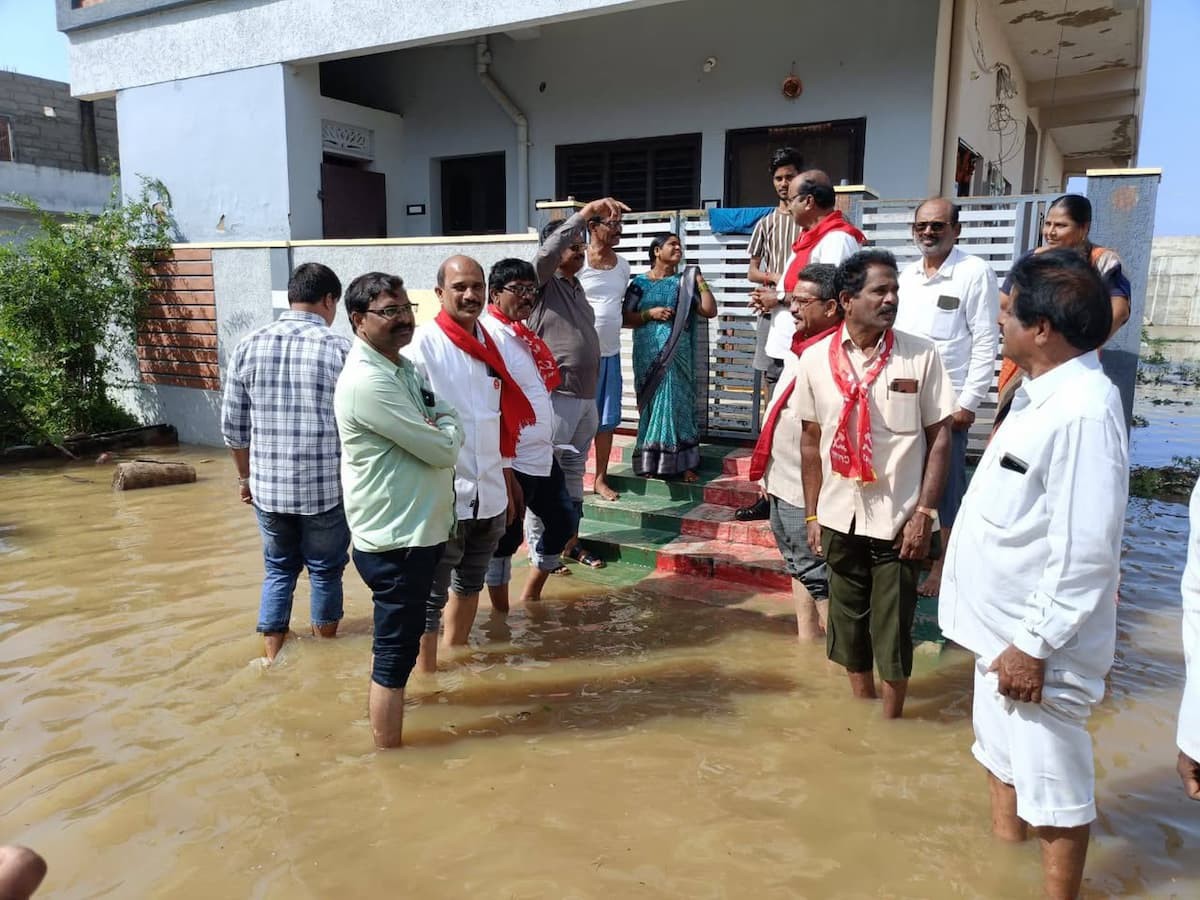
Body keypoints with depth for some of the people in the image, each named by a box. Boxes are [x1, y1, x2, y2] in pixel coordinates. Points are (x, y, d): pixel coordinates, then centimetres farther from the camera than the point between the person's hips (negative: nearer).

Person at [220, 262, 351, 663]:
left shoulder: (249, 345, 0)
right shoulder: (340, 349, -10)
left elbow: (233, 426, 5)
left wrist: (245, 476, 19)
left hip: (268, 486, 3)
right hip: (326, 487, -3)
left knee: (278, 569, 20)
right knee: (325, 571, 15)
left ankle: (273, 659, 26)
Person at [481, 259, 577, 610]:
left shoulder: (523, 334, 13)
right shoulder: (490, 334, -16)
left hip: (542, 455, 10)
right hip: (512, 460, -10)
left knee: (562, 521, 18)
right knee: (506, 537, 3)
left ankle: (531, 597, 34)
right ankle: (501, 614, 20)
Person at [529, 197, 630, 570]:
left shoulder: (576, 286, 17)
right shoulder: (542, 281, -6)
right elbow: (549, 248, -28)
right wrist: (587, 211, -33)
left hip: (585, 397, 9)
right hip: (554, 398, -8)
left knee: (573, 473, 16)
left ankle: (570, 540, 27)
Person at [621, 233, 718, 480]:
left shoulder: (685, 282, 8)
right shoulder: (640, 282, 5)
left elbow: (710, 311, 1)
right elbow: (625, 319, 1)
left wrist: (700, 281, -2)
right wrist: (650, 313, -12)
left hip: (678, 354, 1)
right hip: (649, 353, -1)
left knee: (677, 401, -1)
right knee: (653, 402, 2)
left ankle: (683, 462, 2)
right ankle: (651, 461, 9)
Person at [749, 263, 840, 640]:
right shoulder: (801, 346, 9)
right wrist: (769, 474, 21)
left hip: (808, 491, -10)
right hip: (783, 482, 10)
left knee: (818, 578, 1)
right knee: (798, 568, 20)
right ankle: (807, 644, 35)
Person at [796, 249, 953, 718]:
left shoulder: (920, 355, -8)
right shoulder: (815, 359, -2)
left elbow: (938, 438, -4)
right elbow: (811, 441, 5)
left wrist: (925, 512, -9)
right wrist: (812, 515, 5)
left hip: (898, 518, -2)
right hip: (840, 518, 2)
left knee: (892, 627, 8)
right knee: (848, 621, 16)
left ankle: (891, 720, 30)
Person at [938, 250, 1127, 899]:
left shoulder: (1082, 411, -26)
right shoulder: (1040, 392, 4)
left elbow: (1084, 553, -26)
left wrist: (1034, 645, -21)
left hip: (1035, 639, -10)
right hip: (1003, 624, 10)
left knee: (1052, 785, 10)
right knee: (1000, 755, 27)